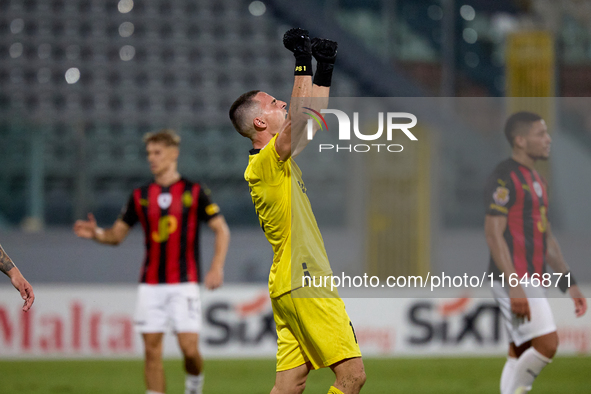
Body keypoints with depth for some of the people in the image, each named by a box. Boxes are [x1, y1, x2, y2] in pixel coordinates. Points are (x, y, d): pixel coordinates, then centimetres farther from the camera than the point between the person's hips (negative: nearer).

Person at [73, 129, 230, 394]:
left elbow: (221, 229, 2)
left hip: (184, 283, -3)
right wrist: (96, 233, -9)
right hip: (150, 284, 3)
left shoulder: (194, 192, 0)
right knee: (152, 350, -1)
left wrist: (217, 267, -10)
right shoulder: (140, 196, 9)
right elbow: (117, 234, 13)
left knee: (189, 348, -11)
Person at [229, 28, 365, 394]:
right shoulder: (265, 162, -12)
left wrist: (325, 69, 19)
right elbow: (299, 120, -26)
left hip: (292, 283, 10)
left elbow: (312, 118, 27)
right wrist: (303, 63, -22)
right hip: (305, 282, -10)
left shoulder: (279, 159, 16)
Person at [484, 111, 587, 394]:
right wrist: (515, 287, -24)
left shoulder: (537, 180, 19)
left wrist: (569, 284, 19)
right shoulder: (504, 178, -11)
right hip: (515, 280, -10)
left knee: (520, 353, 8)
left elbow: (547, 238, 24)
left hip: (533, 282, 10)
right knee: (547, 343, -17)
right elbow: (493, 233, -18)